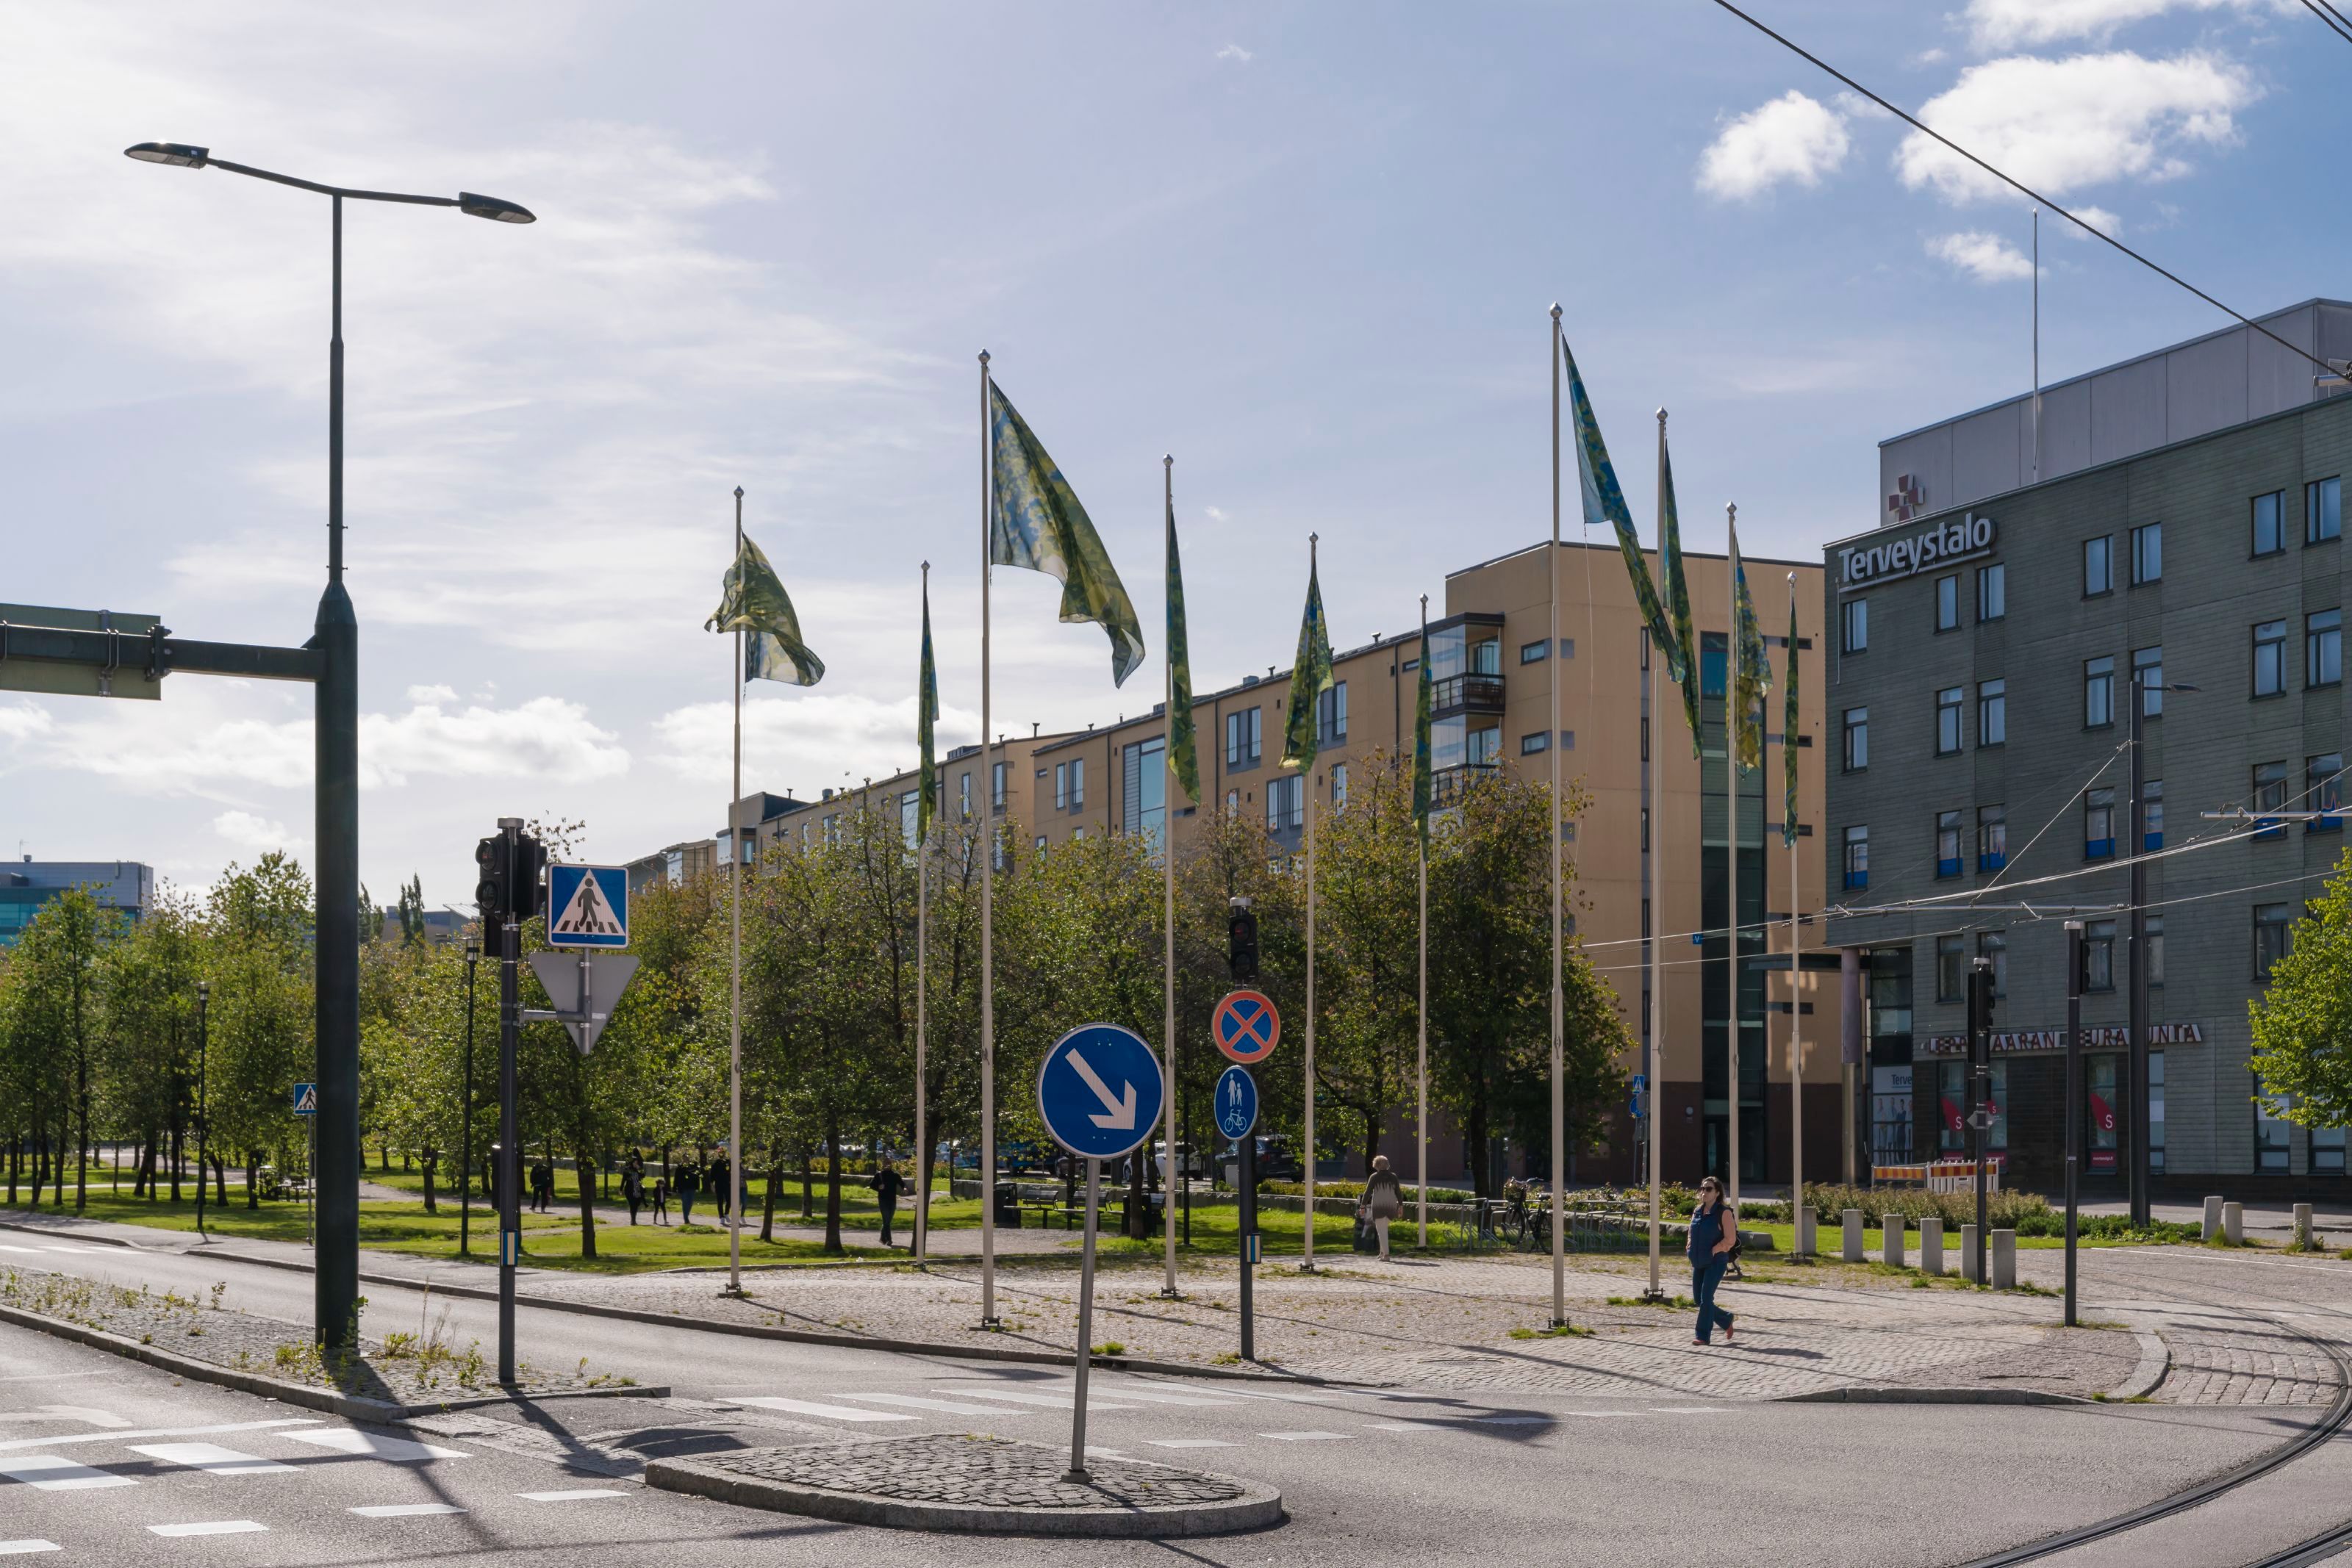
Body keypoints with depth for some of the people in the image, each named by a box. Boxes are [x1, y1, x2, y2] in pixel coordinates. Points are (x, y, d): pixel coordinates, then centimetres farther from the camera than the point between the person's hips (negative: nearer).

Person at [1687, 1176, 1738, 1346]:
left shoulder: (1724, 1212, -8)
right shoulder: (1697, 1212, 11)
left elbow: (1730, 1239, -13)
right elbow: (1692, 1234, 22)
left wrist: (1712, 1251, -15)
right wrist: (1691, 1252, 6)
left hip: (1716, 1262, -7)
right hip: (1699, 1263, 7)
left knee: (1706, 1298, -12)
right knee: (1698, 1299, 8)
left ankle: (1704, 1336, -6)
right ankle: (1726, 1321, 28)